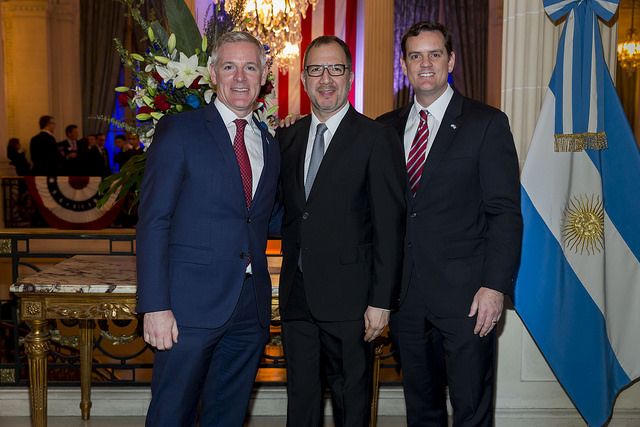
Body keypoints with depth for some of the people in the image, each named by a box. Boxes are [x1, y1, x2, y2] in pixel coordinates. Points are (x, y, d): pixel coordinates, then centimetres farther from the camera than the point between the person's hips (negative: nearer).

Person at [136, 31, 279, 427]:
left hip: (251, 307, 5)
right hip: (192, 304, -5)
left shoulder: (270, 144, 14)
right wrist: (155, 305, -15)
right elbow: (153, 222, -8)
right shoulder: (179, 130, -3)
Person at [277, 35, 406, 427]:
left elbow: (390, 228, -10)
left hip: (348, 296, -5)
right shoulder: (287, 138, 10)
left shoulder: (378, 140, -7)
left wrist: (381, 302, -13)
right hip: (297, 294, 5)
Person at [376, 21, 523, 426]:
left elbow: (505, 212, -7)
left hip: (465, 292, -4)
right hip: (404, 293, 4)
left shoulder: (487, 123, -3)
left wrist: (495, 286, -14)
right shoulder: (387, 128, 10)